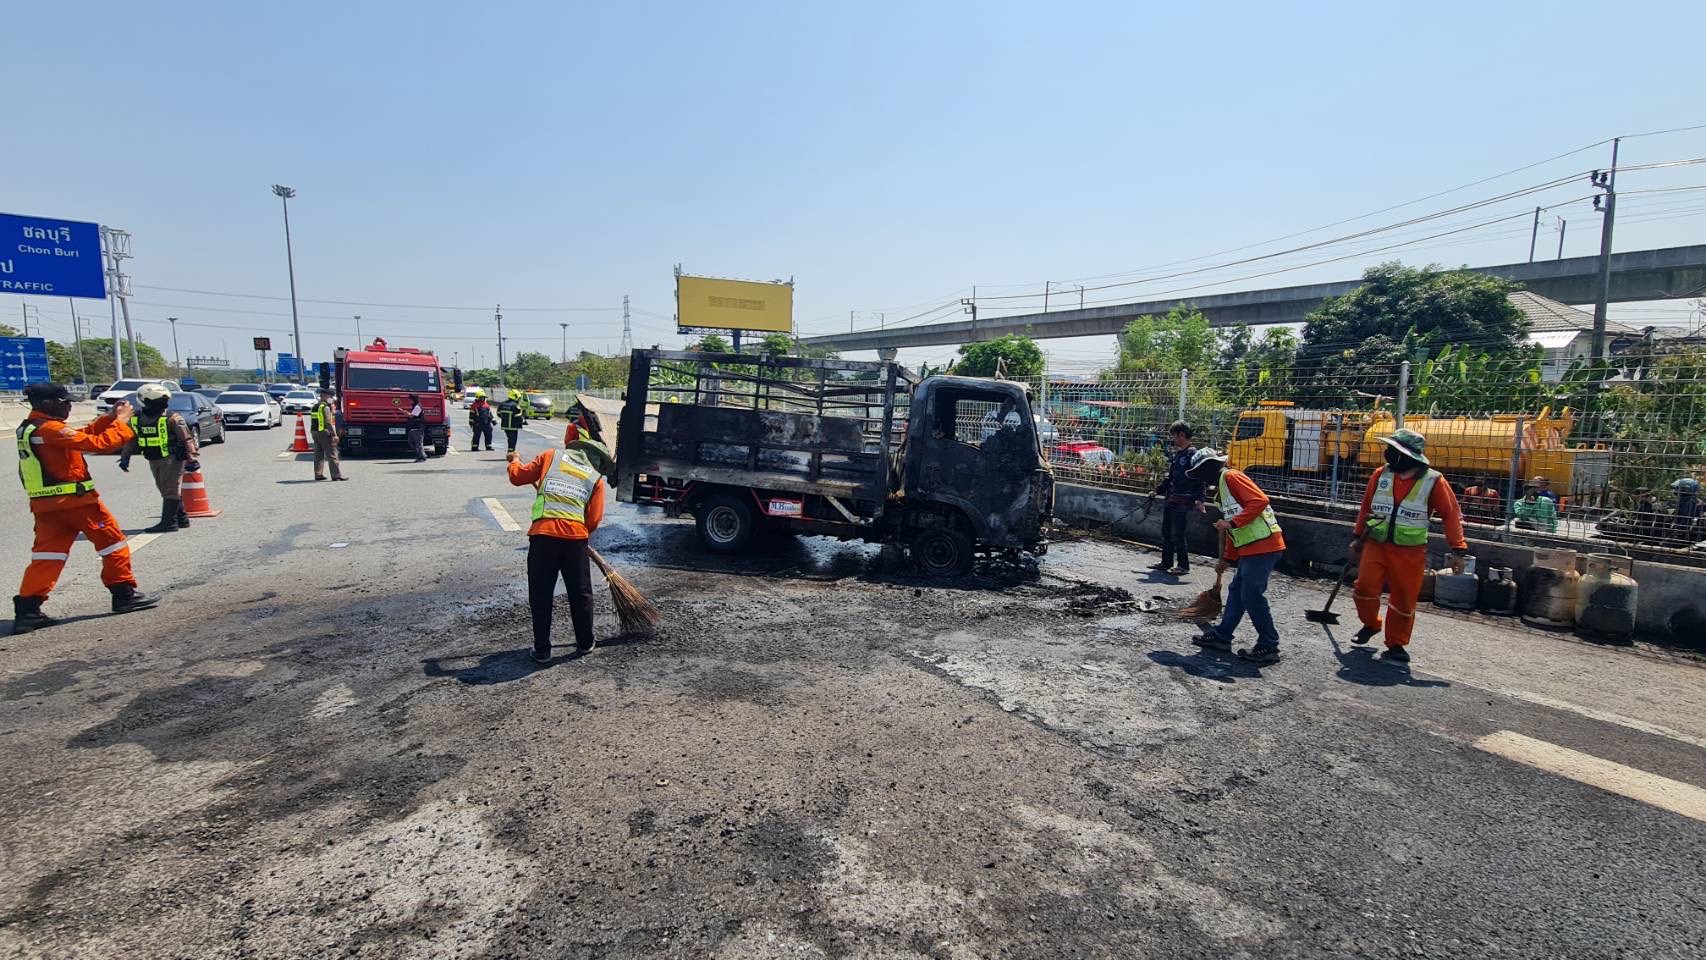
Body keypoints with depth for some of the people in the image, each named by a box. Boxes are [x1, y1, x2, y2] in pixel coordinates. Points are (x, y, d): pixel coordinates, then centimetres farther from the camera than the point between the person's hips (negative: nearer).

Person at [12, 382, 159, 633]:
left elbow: (82, 435, 16)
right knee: (112, 541, 5)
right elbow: (97, 443, -22)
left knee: (46, 555, 7)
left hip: (45, 504, 9)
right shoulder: (51, 429, -17)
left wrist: (110, 418, 9)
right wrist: (121, 422, -10)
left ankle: (27, 610, 2)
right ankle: (125, 594, 10)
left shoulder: (28, 428, 13)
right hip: (75, 500, -9)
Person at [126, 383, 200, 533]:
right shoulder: (135, 418, 6)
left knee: (170, 490, -6)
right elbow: (131, 439, 17)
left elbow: (187, 438, -15)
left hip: (172, 458, -7)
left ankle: (169, 522, -5)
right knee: (166, 490, 13)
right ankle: (181, 518, 22)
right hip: (153, 460, 8)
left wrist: (192, 458, -20)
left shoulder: (172, 418, -13)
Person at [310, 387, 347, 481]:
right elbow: (328, 423, -18)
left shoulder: (314, 407, 14)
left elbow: (312, 422, 18)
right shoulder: (325, 407, -13)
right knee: (332, 455, -6)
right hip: (325, 433, -9)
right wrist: (334, 434, -18)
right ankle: (337, 475, -6)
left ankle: (318, 474, 14)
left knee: (318, 455, 12)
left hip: (314, 433, 9)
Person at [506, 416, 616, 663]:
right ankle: (585, 642, 31)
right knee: (580, 593, 17)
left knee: (541, 595, 11)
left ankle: (542, 650, 18)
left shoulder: (551, 456, 6)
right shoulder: (596, 477, 10)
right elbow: (594, 520, 5)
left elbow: (518, 477, 10)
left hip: (543, 534, -1)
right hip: (575, 538, 1)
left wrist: (515, 461, 31)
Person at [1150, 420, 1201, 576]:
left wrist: (1199, 498, -24)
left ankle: (1183, 565, 5)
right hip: (1169, 499, 9)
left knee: (1177, 533, -6)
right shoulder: (1174, 453, 14)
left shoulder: (1193, 454, -12)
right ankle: (1166, 562, 24)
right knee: (1166, 531, 14)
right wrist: (1158, 490, 25)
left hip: (1182, 502, -9)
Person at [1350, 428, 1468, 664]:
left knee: (1404, 599, 4)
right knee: (1365, 587, -9)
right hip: (1376, 545, 2)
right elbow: (1366, 508, 12)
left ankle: (1396, 644, 21)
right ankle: (1370, 625, 19)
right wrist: (1358, 538, 17)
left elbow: (1451, 514, -5)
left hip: (1409, 552, -2)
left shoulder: (1433, 481, -8)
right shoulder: (1381, 474, 1)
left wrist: (1458, 549, -11)